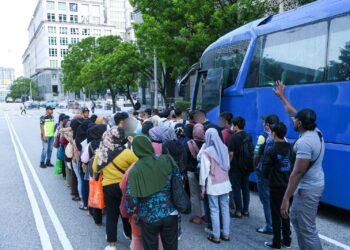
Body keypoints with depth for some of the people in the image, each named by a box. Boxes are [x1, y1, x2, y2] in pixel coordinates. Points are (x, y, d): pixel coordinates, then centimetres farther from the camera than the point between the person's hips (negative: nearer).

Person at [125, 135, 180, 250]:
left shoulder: (135, 170, -14)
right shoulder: (167, 160, -7)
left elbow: (131, 197, -14)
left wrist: (130, 209, 5)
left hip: (149, 217, -2)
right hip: (170, 214, 2)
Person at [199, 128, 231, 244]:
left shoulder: (206, 152, -16)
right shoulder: (224, 148, 2)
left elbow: (204, 170, -13)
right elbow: (228, 166, 12)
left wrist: (202, 186, -5)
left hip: (213, 185, -5)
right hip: (225, 183, 5)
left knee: (215, 210, 4)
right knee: (225, 208, 13)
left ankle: (216, 236, 13)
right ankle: (226, 234, 22)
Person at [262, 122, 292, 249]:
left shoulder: (271, 151, -17)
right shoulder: (290, 148, -2)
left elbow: (265, 171, -14)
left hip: (276, 187, -5)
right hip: (288, 185, 5)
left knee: (276, 215, 6)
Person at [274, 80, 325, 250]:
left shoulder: (304, 142, -26)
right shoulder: (316, 132, 3)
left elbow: (297, 173, -26)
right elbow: (293, 112, 17)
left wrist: (286, 198, -21)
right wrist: (281, 96, 26)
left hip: (308, 189, -10)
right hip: (313, 185, 10)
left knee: (308, 230, -1)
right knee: (295, 218, 22)